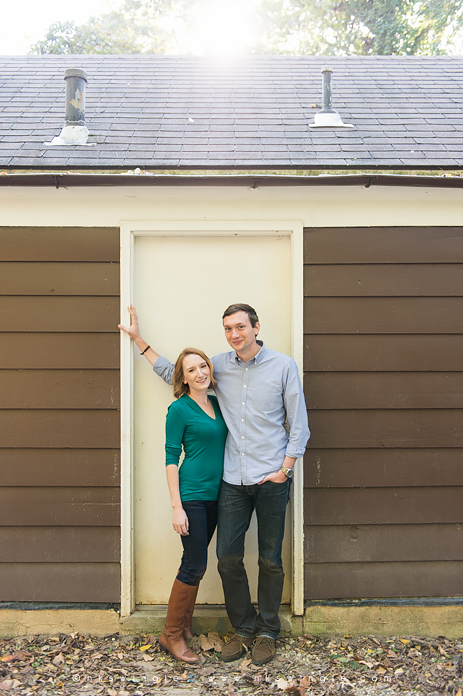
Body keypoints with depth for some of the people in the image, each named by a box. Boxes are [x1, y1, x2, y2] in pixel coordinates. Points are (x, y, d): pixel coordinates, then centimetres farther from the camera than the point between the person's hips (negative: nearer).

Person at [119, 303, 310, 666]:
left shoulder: (283, 366, -2)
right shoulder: (220, 365, 7)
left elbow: (298, 424, 0)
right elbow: (175, 373, 21)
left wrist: (285, 469, -7)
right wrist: (139, 340, 20)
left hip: (272, 480, -3)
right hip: (233, 480, 3)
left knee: (270, 560, 8)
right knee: (228, 556, 4)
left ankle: (267, 632, 28)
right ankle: (244, 629, 25)